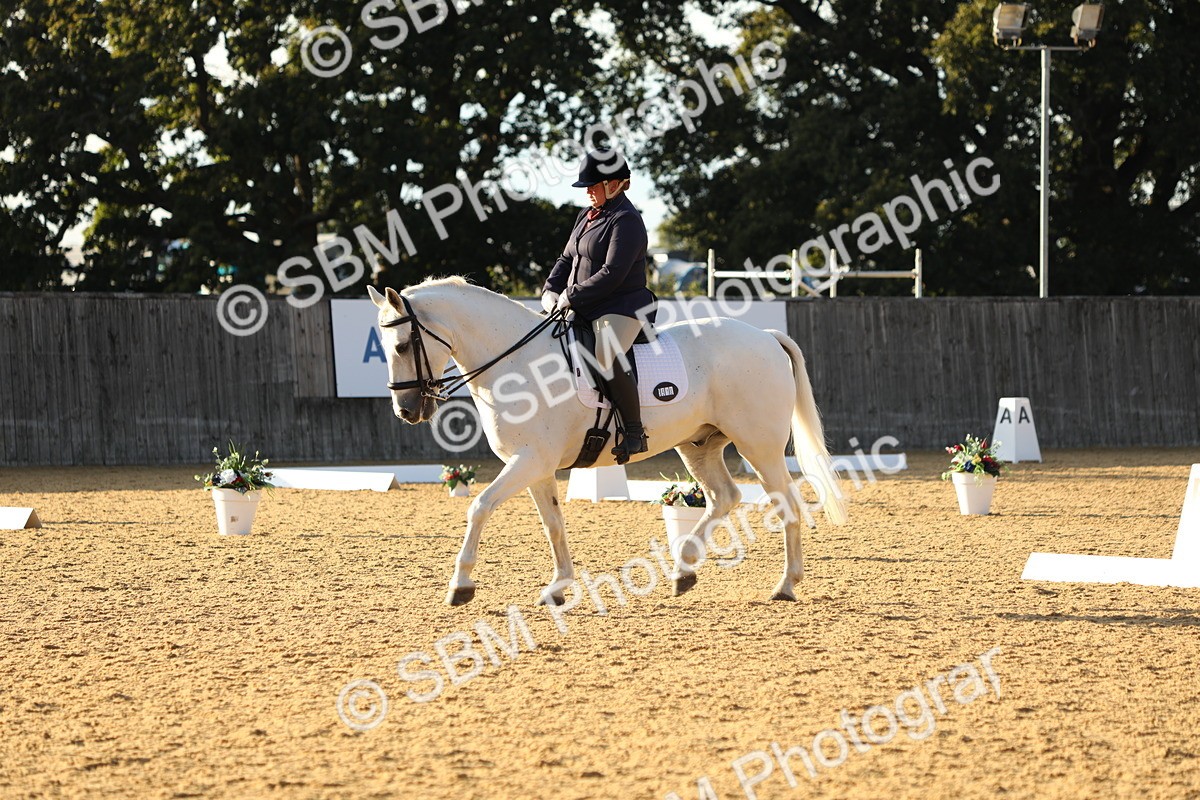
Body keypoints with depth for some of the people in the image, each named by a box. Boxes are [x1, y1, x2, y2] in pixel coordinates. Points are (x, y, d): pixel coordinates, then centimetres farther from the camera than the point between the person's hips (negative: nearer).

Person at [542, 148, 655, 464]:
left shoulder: (626, 221, -12)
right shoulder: (586, 217, 17)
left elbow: (612, 274, -20)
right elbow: (567, 259, 21)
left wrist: (571, 297, -20)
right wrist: (550, 290, 2)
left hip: (621, 309, -10)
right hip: (583, 309, 10)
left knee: (606, 358, -36)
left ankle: (634, 430, -27)